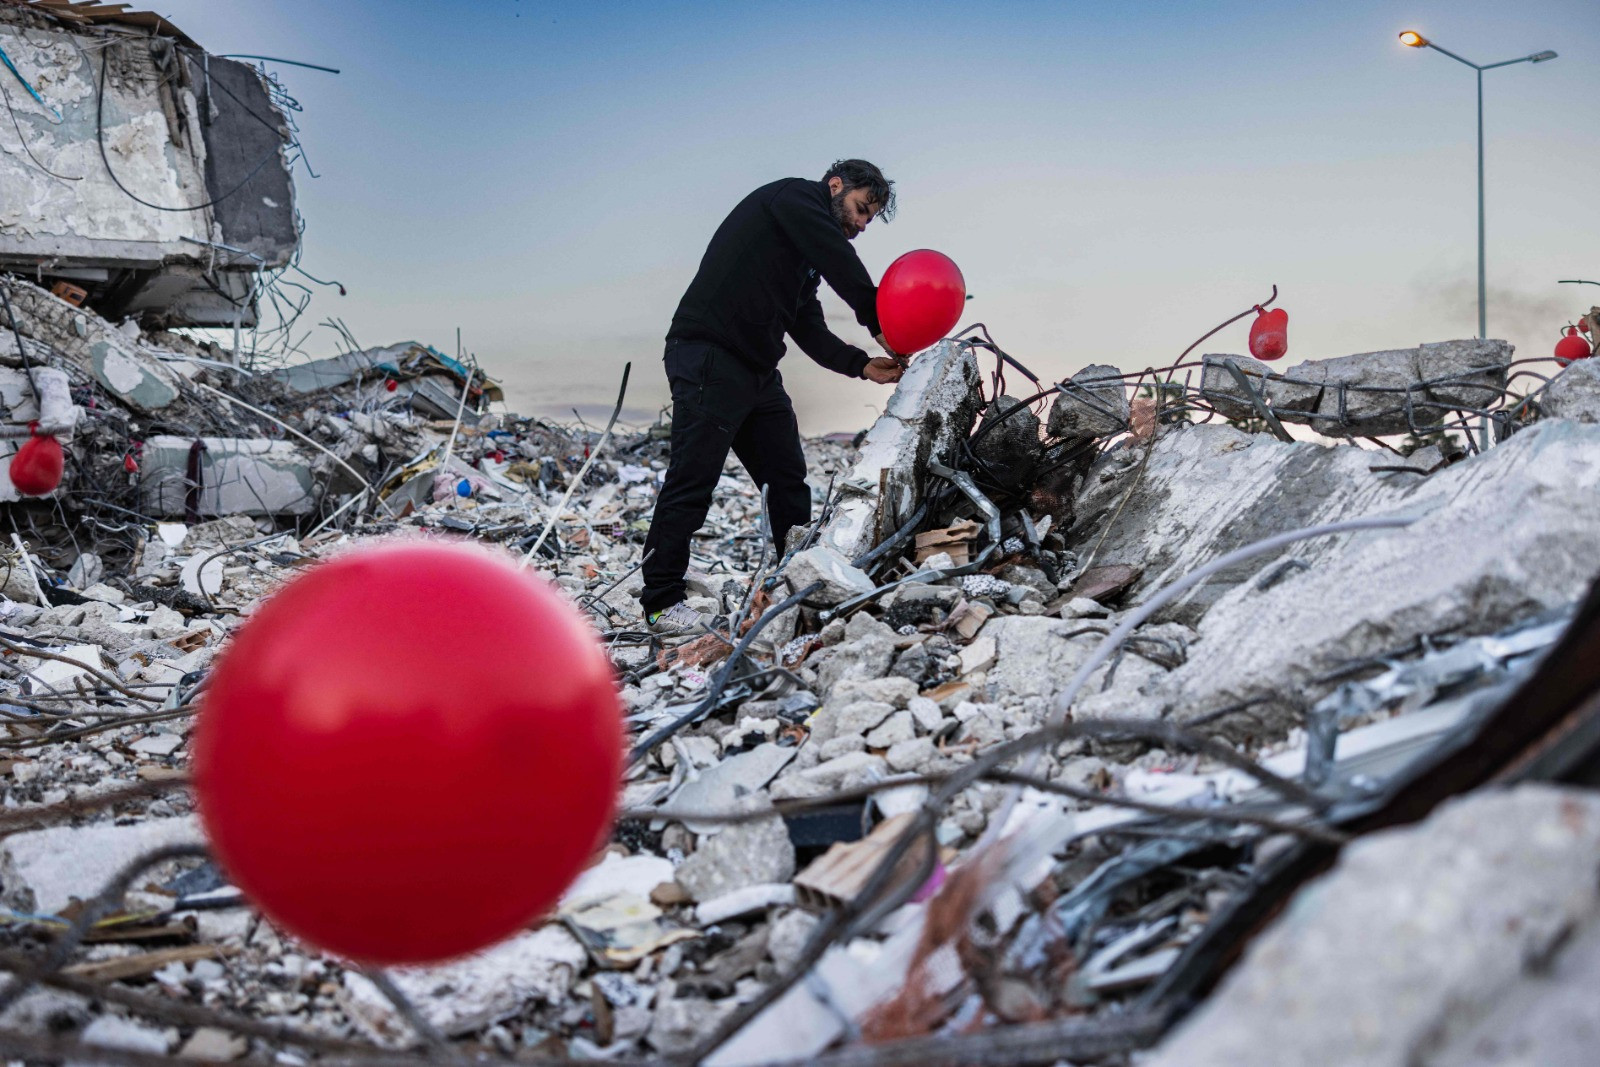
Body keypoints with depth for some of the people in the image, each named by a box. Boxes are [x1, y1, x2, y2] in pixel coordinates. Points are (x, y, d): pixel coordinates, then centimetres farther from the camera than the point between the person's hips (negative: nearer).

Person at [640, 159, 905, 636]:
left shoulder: (805, 259, 24)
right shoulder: (793, 196, -2)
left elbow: (810, 332, 17)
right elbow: (842, 265, -15)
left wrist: (863, 364, 4)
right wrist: (880, 324, -9)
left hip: (758, 372, 10)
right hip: (710, 359, -10)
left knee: (788, 477, 10)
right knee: (693, 480, -9)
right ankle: (662, 602, -4)